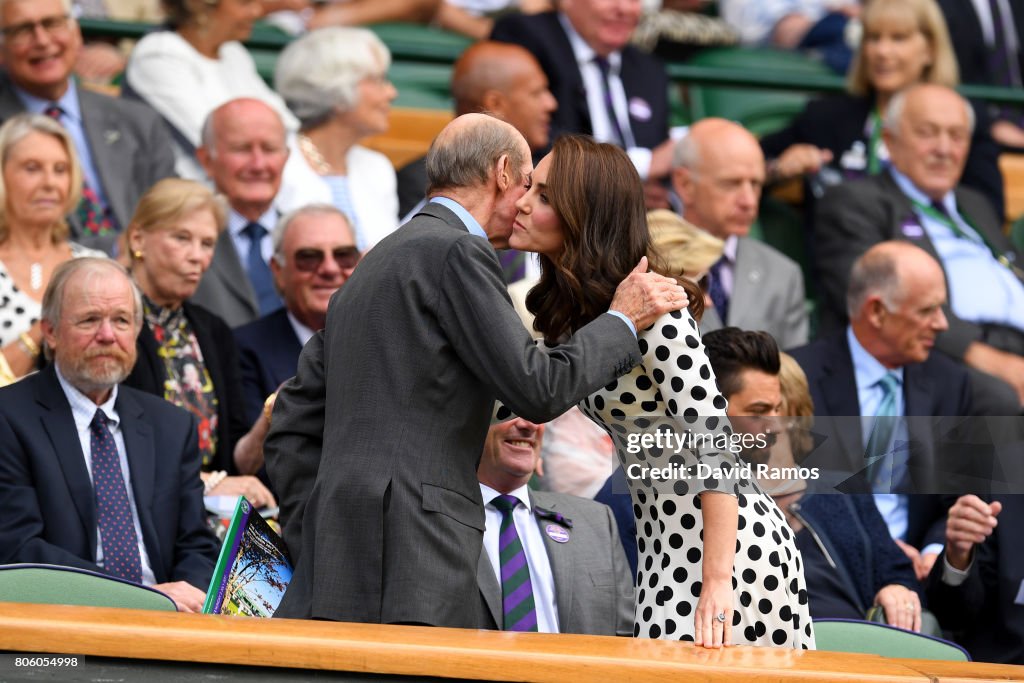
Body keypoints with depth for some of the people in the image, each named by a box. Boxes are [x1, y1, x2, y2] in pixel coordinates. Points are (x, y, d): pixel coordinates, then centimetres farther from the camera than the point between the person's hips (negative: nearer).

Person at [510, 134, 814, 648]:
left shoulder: (651, 310, -20)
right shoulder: (568, 309, 6)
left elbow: (715, 444, -24)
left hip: (725, 544, -9)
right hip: (664, 547, 9)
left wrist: (717, 582, -28)